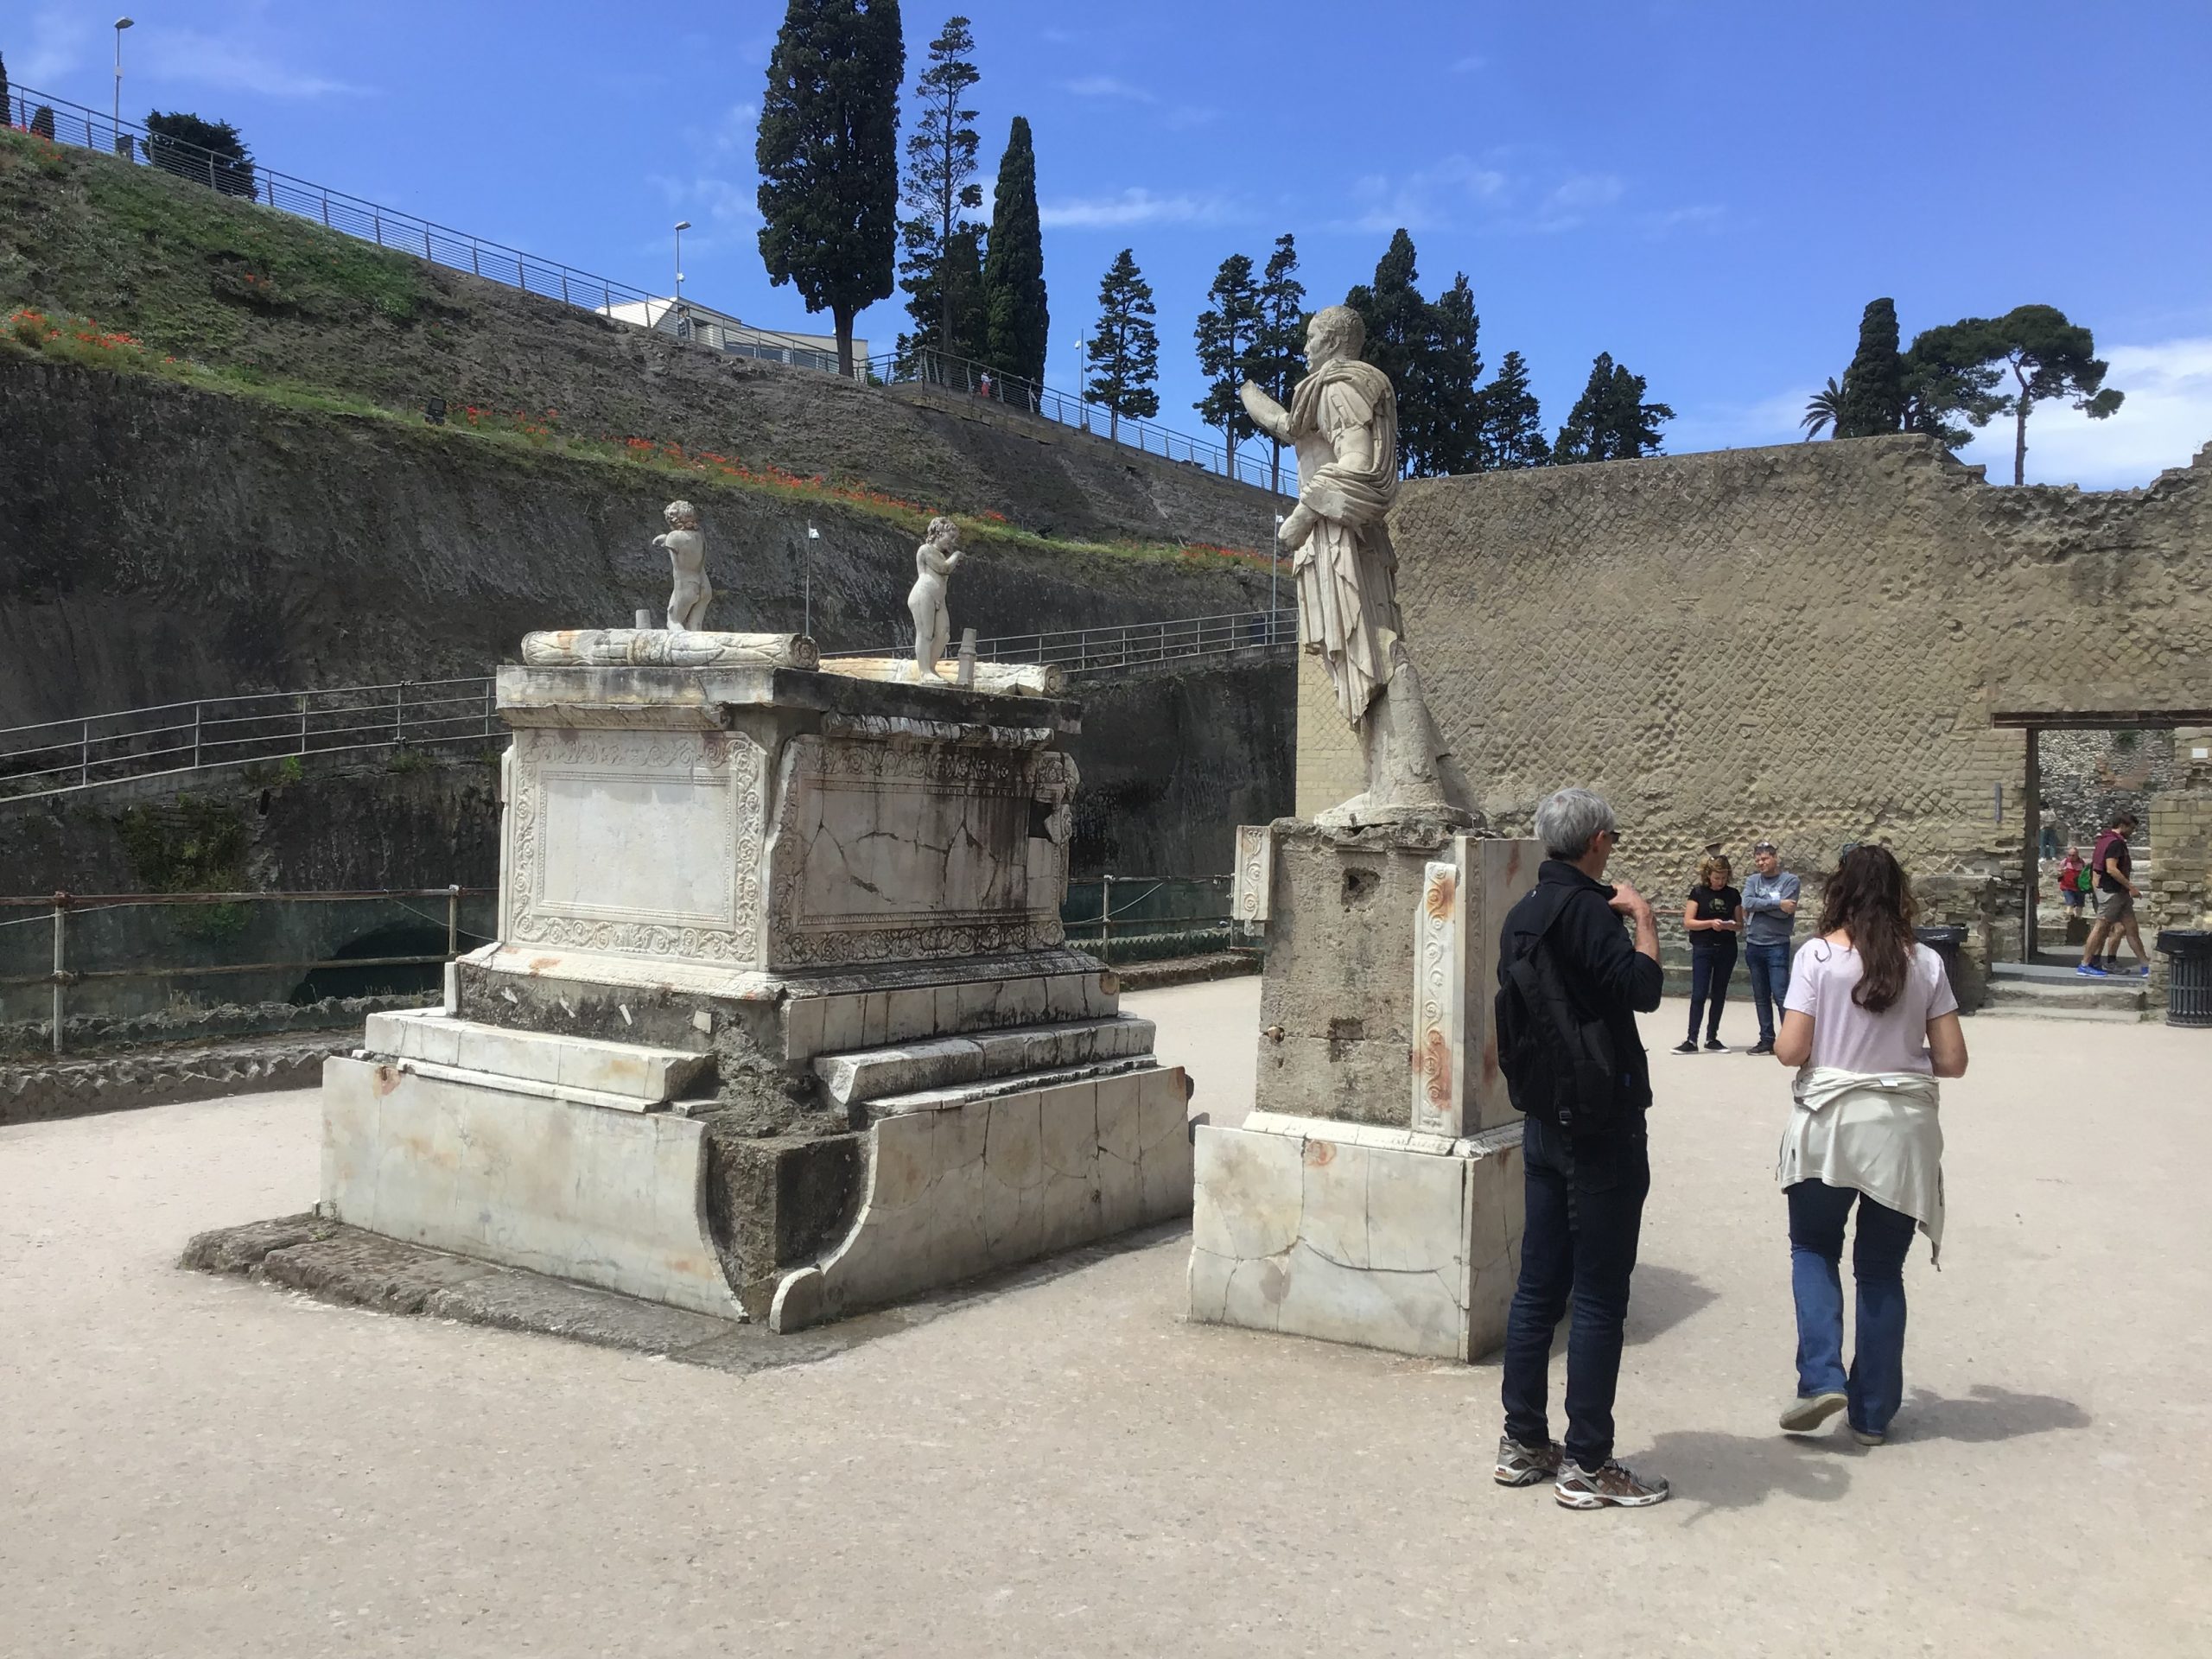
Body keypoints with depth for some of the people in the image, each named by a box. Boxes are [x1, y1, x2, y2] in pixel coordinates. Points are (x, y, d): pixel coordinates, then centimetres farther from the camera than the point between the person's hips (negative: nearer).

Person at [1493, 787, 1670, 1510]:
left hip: (1544, 1121, 9)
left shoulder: (1523, 913, 11)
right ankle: (1586, 1464, 6)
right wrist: (1642, 917, -9)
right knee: (1599, 1299, -1)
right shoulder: (1585, 909, -16)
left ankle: (1524, 1443, 22)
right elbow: (1642, 988, -24)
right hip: (1600, 1128, -9)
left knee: (1539, 1287, 13)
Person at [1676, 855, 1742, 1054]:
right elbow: (1688, 922, -6)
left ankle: (1712, 1038, 16)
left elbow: (1740, 923, 10)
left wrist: (1730, 925, -12)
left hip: (1726, 949, 3)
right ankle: (1692, 1040, -6)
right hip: (1703, 949, -3)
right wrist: (1711, 923, -20)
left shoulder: (1733, 894, 6)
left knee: (1719, 995, 8)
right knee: (1699, 994, -7)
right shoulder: (1698, 892, -2)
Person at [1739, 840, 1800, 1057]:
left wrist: (1759, 903, -7)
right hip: (1753, 945, 5)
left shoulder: (1789, 880, -2)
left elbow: (1785, 912, -14)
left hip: (1777, 945, -5)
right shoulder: (1752, 880, 9)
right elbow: (1747, 903, -10)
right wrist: (1776, 903, -15)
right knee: (1761, 997, 11)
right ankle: (1766, 1039, 18)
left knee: (1781, 995, -9)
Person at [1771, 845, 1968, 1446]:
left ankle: (1822, 1378, 1)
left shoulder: (1817, 956, -9)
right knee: (1882, 1270, 13)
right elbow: (1952, 1061, 0)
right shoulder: (1925, 964, -1)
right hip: (1902, 1128, 2)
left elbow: (1790, 1050, -12)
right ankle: (1872, 1413, 19)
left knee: (1814, 1249, 17)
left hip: (1830, 1123, -2)